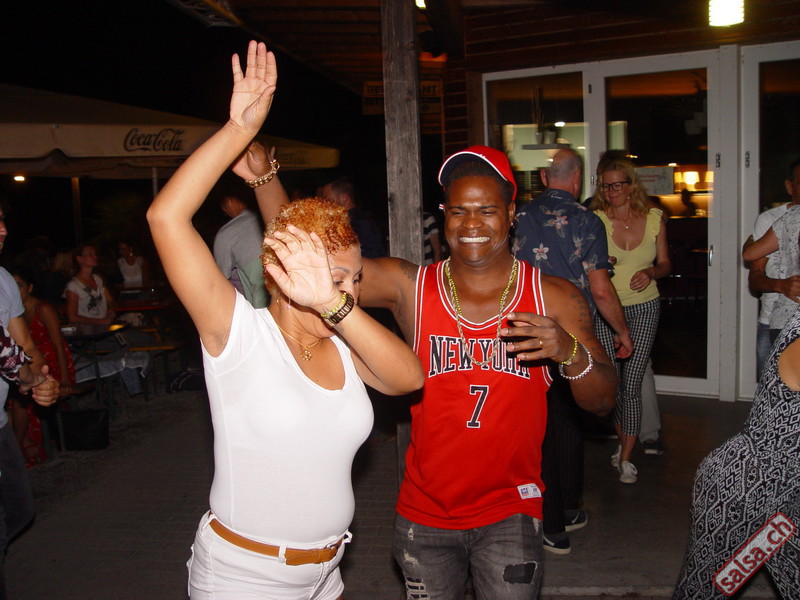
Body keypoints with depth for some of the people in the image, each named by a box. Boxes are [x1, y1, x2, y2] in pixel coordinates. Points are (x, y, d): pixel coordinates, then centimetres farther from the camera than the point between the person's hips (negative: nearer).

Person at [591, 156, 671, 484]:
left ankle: (626, 457, 12)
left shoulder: (654, 219, 1)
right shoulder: (596, 221, -5)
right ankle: (624, 440, 31)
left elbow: (665, 263, 10)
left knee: (632, 383, -1)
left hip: (644, 308, 1)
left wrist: (651, 272, -12)